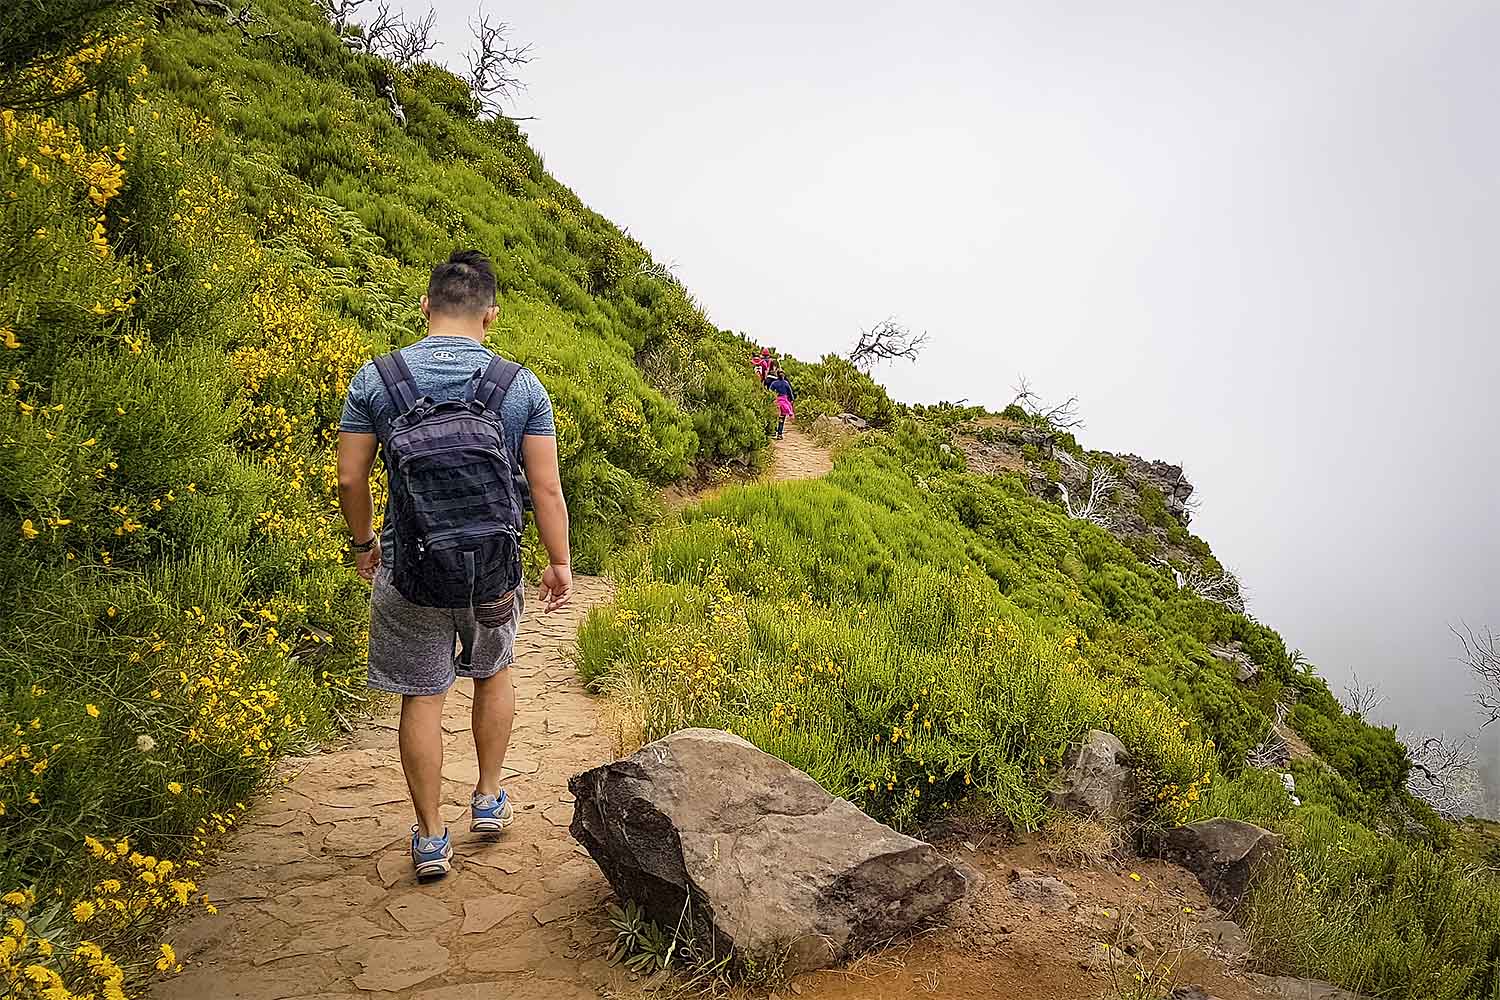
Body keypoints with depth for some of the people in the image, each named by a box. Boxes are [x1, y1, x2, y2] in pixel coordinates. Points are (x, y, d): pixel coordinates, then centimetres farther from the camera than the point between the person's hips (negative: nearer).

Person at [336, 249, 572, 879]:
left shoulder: (373, 379, -7)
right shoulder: (522, 385, -8)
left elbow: (350, 479, -4)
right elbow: (546, 488, -7)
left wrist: (364, 543, 13)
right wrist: (559, 564, 5)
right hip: (494, 567, 1)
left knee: (422, 697, 11)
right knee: (493, 673, 25)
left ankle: (431, 839, 20)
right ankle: (489, 799, 37)